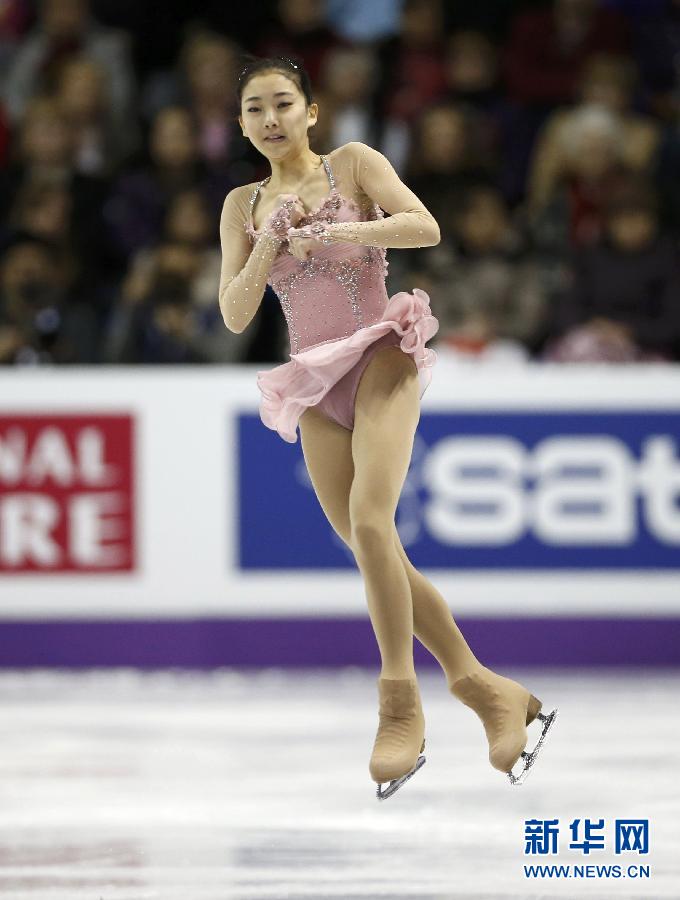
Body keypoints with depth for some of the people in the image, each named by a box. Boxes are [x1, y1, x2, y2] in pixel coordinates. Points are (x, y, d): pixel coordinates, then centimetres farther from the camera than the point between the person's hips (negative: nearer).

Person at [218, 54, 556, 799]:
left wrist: (330, 232, -20)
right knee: (374, 556, 1)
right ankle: (486, 689, 10)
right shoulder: (242, 205, 12)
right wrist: (271, 242, -10)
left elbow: (425, 227, -12)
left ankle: (401, 704, -20)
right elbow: (234, 315, 5)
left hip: (380, 358, -5)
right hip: (317, 386, 5)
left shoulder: (353, 164, 2)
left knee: (370, 520, -25)